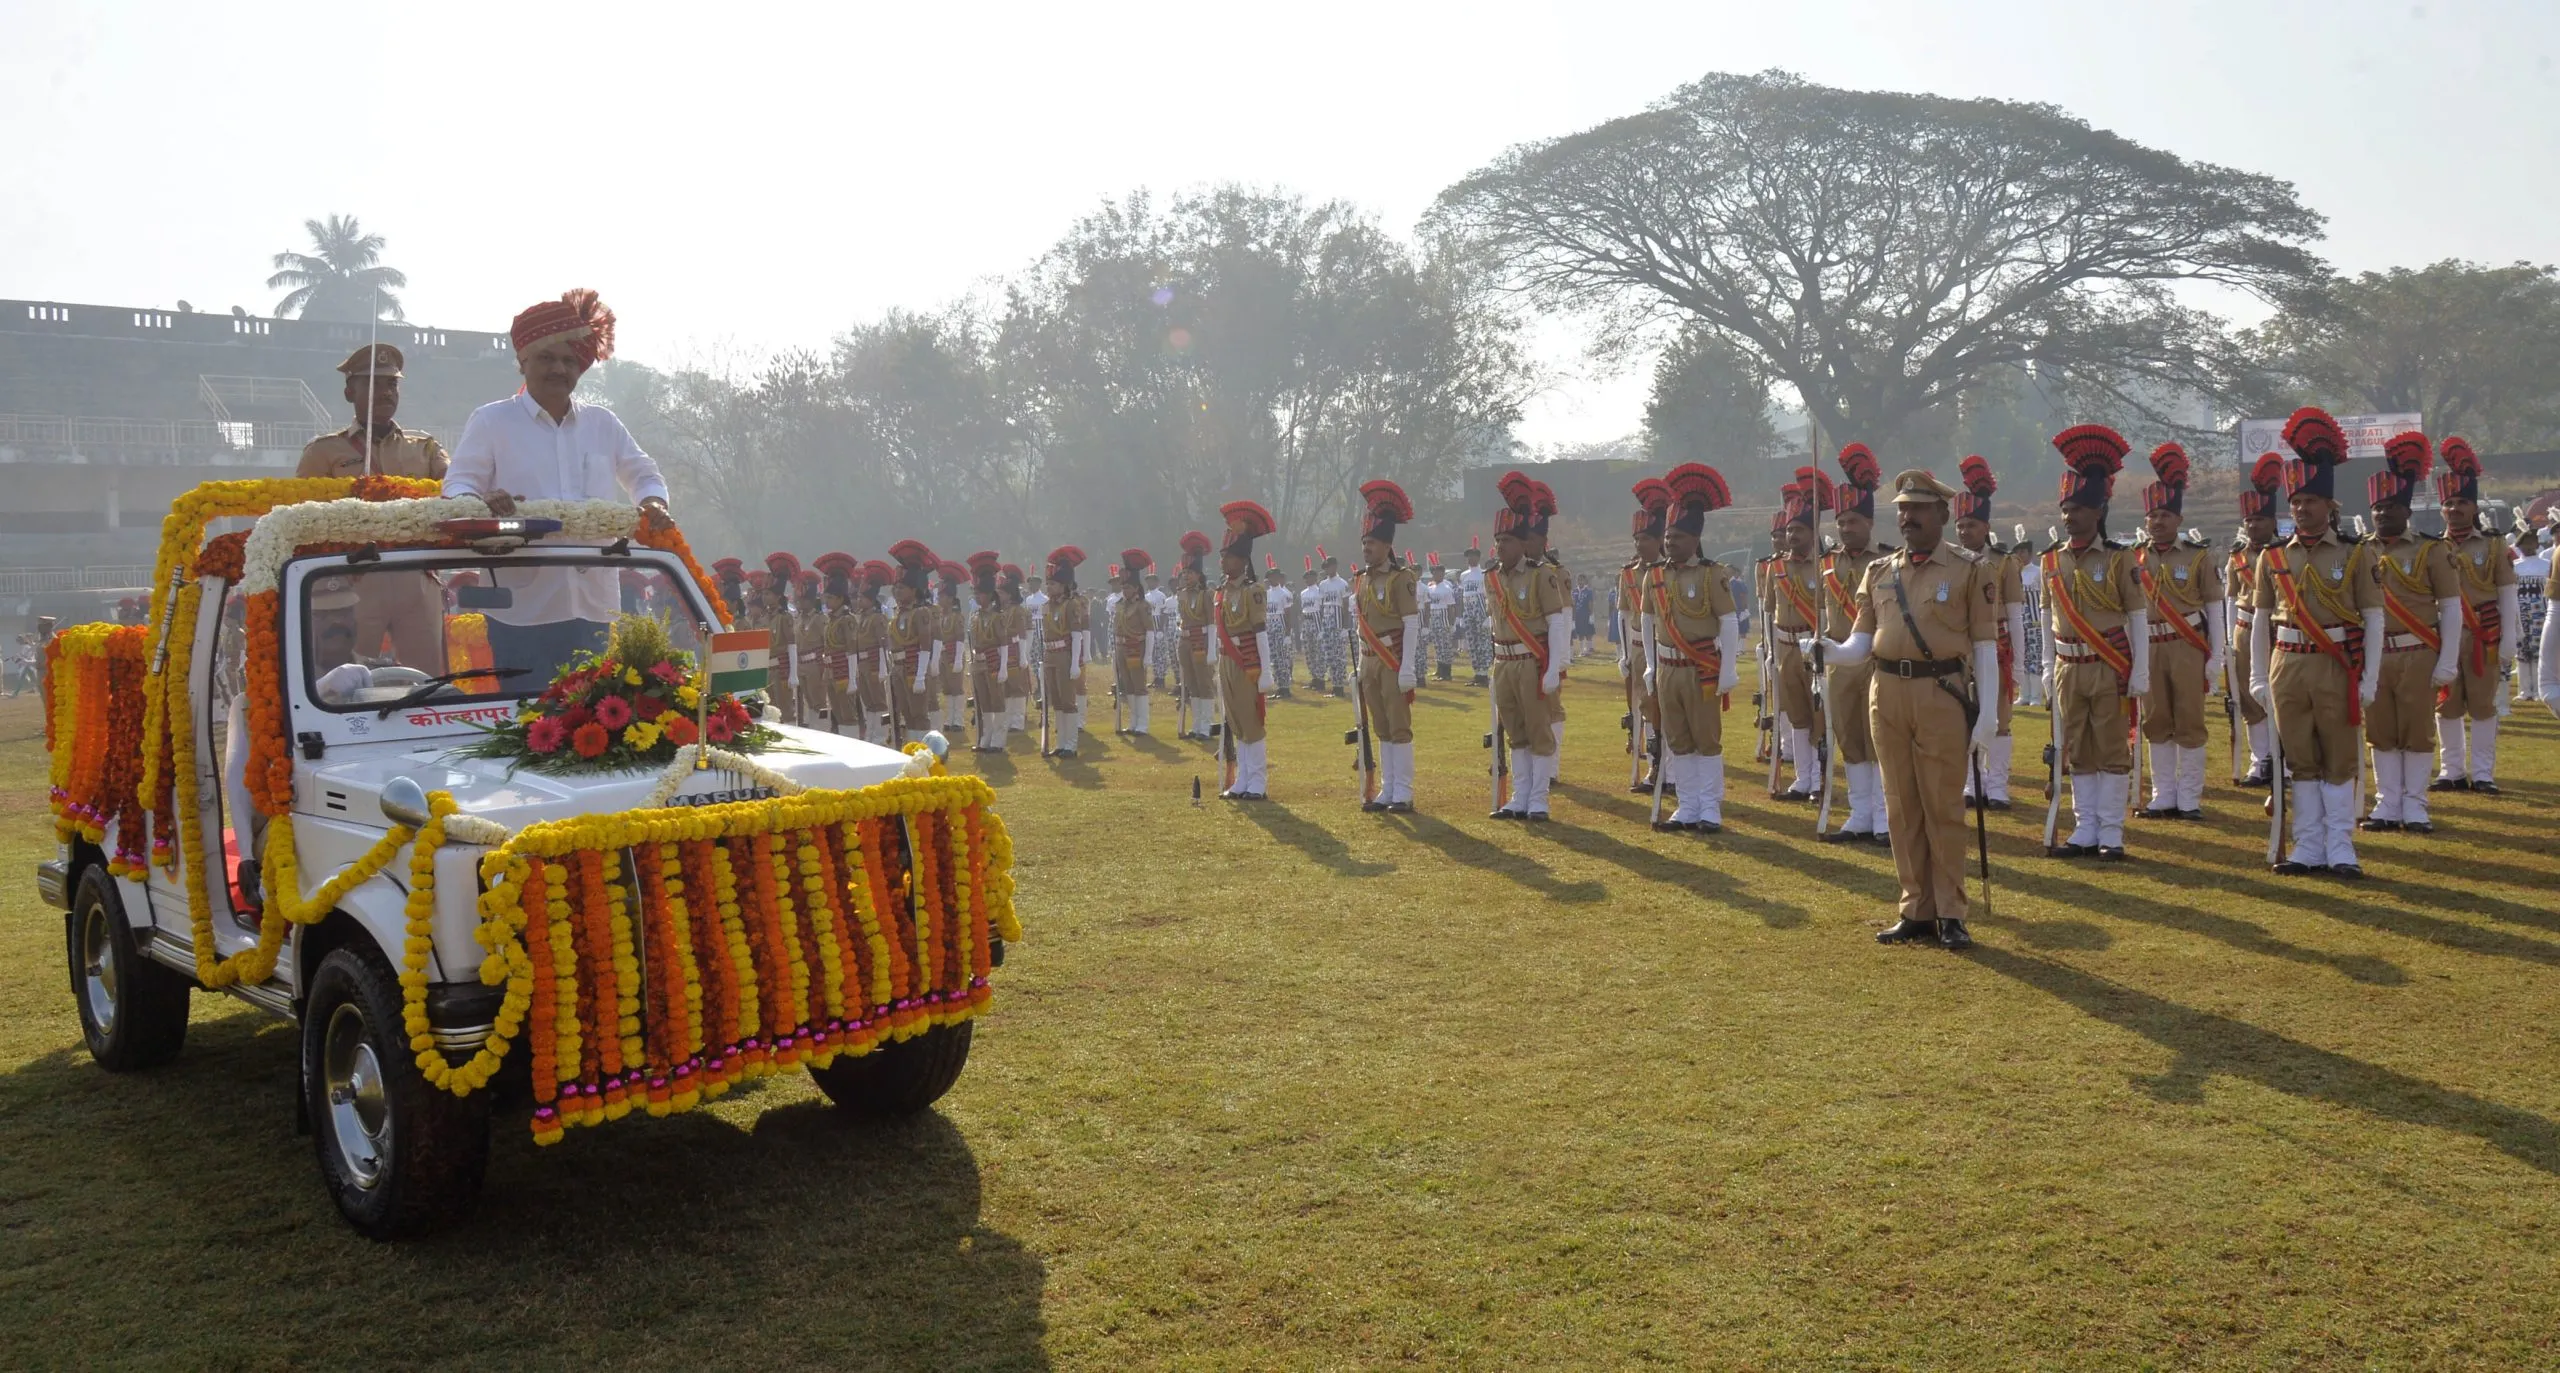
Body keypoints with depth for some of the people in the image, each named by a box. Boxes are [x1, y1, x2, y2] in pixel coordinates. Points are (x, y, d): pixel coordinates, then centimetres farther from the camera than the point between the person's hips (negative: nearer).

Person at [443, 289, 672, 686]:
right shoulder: (490, 422, 4)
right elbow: (456, 487, 0)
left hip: (594, 608, 4)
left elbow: (642, 473, 23)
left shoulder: (603, 424, 16)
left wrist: (652, 502, -1)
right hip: (522, 609, -3)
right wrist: (480, 501, -25)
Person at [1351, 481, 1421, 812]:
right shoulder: (1360, 580, 11)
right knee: (1381, 729, 10)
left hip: (1394, 662, -7)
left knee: (1399, 727, -4)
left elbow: (1412, 625, -13)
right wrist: (1361, 666, 15)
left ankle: (1403, 794, 0)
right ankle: (1387, 790, 16)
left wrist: (1407, 670, -18)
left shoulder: (1400, 578, -9)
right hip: (1370, 663, 7)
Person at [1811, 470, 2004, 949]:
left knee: (1943, 807, 0)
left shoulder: (1972, 570, 0)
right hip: (1887, 695, 4)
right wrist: (1826, 650, -13)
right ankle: (1916, 912, 16)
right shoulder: (1878, 572, 12)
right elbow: (1860, 645, 9)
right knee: (1902, 807, 8)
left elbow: (1985, 646, -2)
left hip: (1942, 696, -4)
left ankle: (1950, 916, 9)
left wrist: (1987, 713, -9)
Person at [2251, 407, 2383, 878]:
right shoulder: (2273, 557, 6)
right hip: (2288, 669, 2)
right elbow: (2261, 621, 10)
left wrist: (2369, 678, -6)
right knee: (2300, 761, 7)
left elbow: (2374, 619, -1)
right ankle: (2309, 847, 14)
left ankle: (2340, 848, 11)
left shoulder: (2356, 553, -1)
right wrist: (2258, 676, 6)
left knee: (2340, 760, 4)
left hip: (2338, 670, -2)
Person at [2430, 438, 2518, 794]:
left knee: (2483, 704, 2)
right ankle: (2452, 770, 14)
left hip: (2484, 637, -1)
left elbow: (2507, 597, 1)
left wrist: (2508, 644, -4)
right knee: (2447, 704, 5)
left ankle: (2483, 772, 8)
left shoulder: (2495, 546, 2)